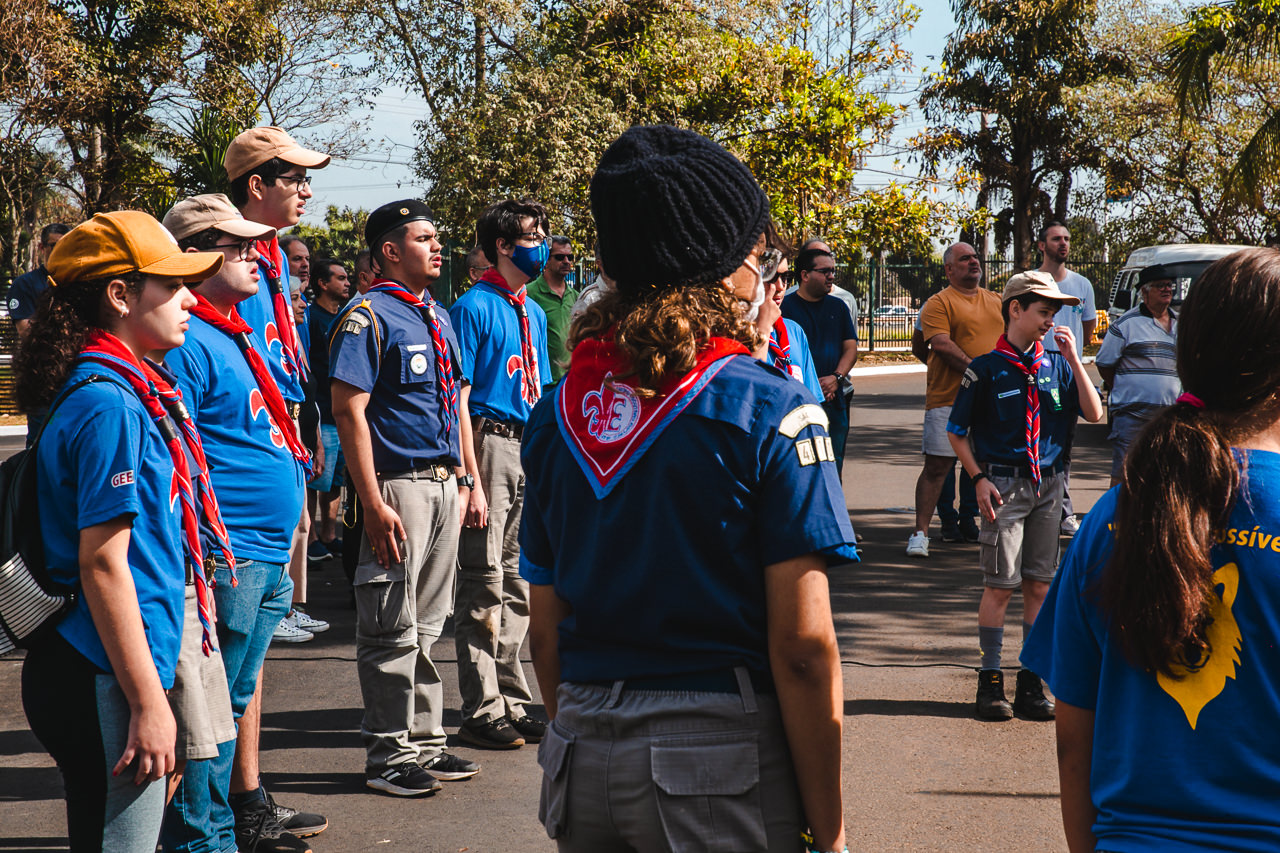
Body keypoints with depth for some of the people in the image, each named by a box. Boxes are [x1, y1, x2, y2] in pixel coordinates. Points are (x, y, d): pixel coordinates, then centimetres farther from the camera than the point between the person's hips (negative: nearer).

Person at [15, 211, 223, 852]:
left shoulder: (131, 391, 13)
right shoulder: (110, 406, -17)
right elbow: (102, 564, -20)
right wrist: (148, 701, -19)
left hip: (85, 672, 10)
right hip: (104, 680, -10)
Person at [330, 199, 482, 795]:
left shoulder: (438, 317, 16)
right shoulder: (369, 316, -9)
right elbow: (350, 411, -14)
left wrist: (470, 483, 16)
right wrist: (373, 504, -20)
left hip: (446, 483, 8)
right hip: (399, 483, -8)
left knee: (427, 625, 14)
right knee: (393, 629, -3)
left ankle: (424, 744, 22)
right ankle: (388, 756, 6)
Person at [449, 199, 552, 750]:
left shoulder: (534, 312, 17)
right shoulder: (474, 307, -7)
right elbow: (457, 398, -12)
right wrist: (472, 478, -18)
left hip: (531, 447, 8)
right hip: (490, 441, -8)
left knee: (518, 584, 12)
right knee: (485, 584, -3)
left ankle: (512, 703, 21)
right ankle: (482, 712, 3)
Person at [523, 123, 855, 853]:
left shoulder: (558, 412, 4)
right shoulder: (770, 409, -10)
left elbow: (546, 633, 8)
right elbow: (803, 647, -14)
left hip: (583, 758, 5)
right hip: (719, 754, -5)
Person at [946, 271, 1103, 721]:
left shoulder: (1056, 366, 8)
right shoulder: (986, 369, -4)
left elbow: (1094, 413, 1)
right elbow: (956, 431, 2)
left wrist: (1073, 358, -5)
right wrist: (980, 478, -8)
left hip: (1048, 484, 4)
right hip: (1005, 484, -4)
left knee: (1038, 584, 7)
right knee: (1000, 585, -2)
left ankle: (1031, 682, 16)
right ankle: (990, 680, 8)